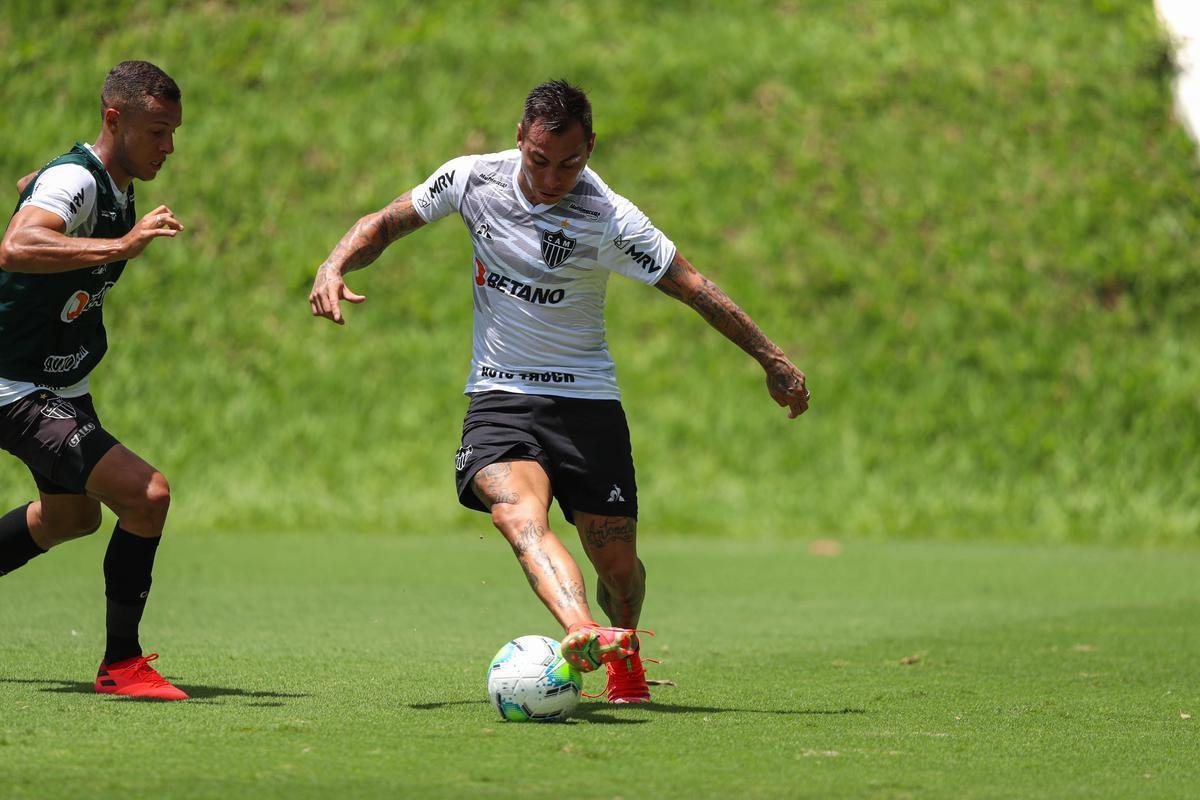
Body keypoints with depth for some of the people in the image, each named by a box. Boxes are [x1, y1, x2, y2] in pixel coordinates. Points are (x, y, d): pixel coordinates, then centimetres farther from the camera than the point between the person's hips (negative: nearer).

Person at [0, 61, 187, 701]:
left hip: (63, 383, 11)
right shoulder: (74, 180, -26)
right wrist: (120, 246, -53)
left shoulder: (113, 183, 4)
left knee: (72, 515, 30)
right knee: (146, 495, -22)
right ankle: (120, 665, -10)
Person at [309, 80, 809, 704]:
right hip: (499, 396, 1)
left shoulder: (608, 218, -12)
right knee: (518, 514, -31)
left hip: (588, 399, 0)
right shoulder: (473, 178, -4)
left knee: (618, 566, 0)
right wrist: (335, 266, -8)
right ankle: (583, 631, -55)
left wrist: (772, 359, -3)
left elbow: (694, 287, -5)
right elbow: (386, 223, 10)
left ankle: (624, 655, 34)